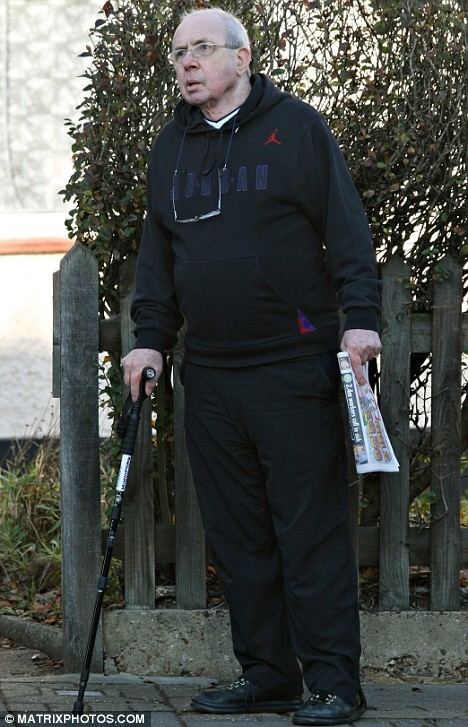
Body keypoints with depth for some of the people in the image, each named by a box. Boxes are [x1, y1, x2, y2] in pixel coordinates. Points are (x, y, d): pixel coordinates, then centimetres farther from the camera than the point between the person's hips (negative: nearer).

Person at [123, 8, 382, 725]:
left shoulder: (297, 128, 1)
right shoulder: (172, 147, 16)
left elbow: (346, 227, -3)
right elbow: (156, 251, 20)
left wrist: (360, 317, -13)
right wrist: (150, 337, 10)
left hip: (294, 369, -6)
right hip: (209, 376, 6)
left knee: (311, 530, -6)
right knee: (237, 535, 7)